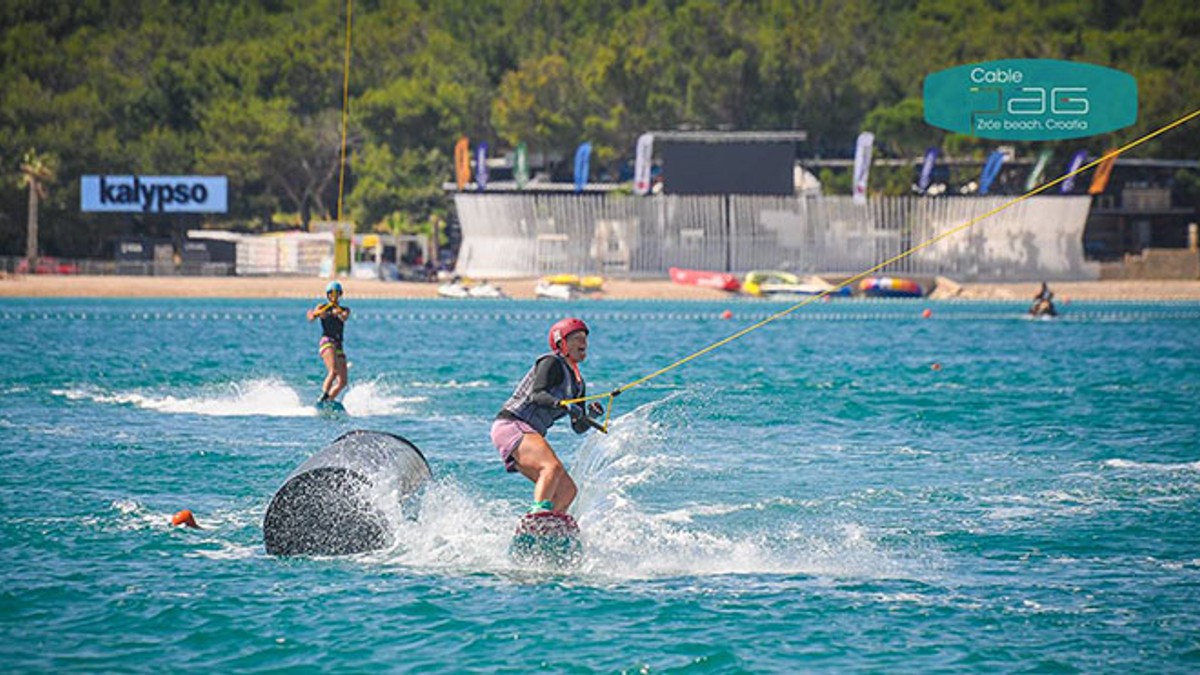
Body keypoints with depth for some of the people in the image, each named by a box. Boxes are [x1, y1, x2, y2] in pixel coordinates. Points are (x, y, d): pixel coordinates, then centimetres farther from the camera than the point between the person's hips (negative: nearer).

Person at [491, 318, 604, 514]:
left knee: (567, 490, 2)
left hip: (529, 435, 10)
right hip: (511, 425, -10)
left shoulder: (578, 384, 21)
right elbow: (537, 394, -21)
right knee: (553, 467, -33)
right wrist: (562, 404, -38)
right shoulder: (552, 363, -4)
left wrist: (590, 416, -4)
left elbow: (578, 427, 17)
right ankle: (539, 511, -50)